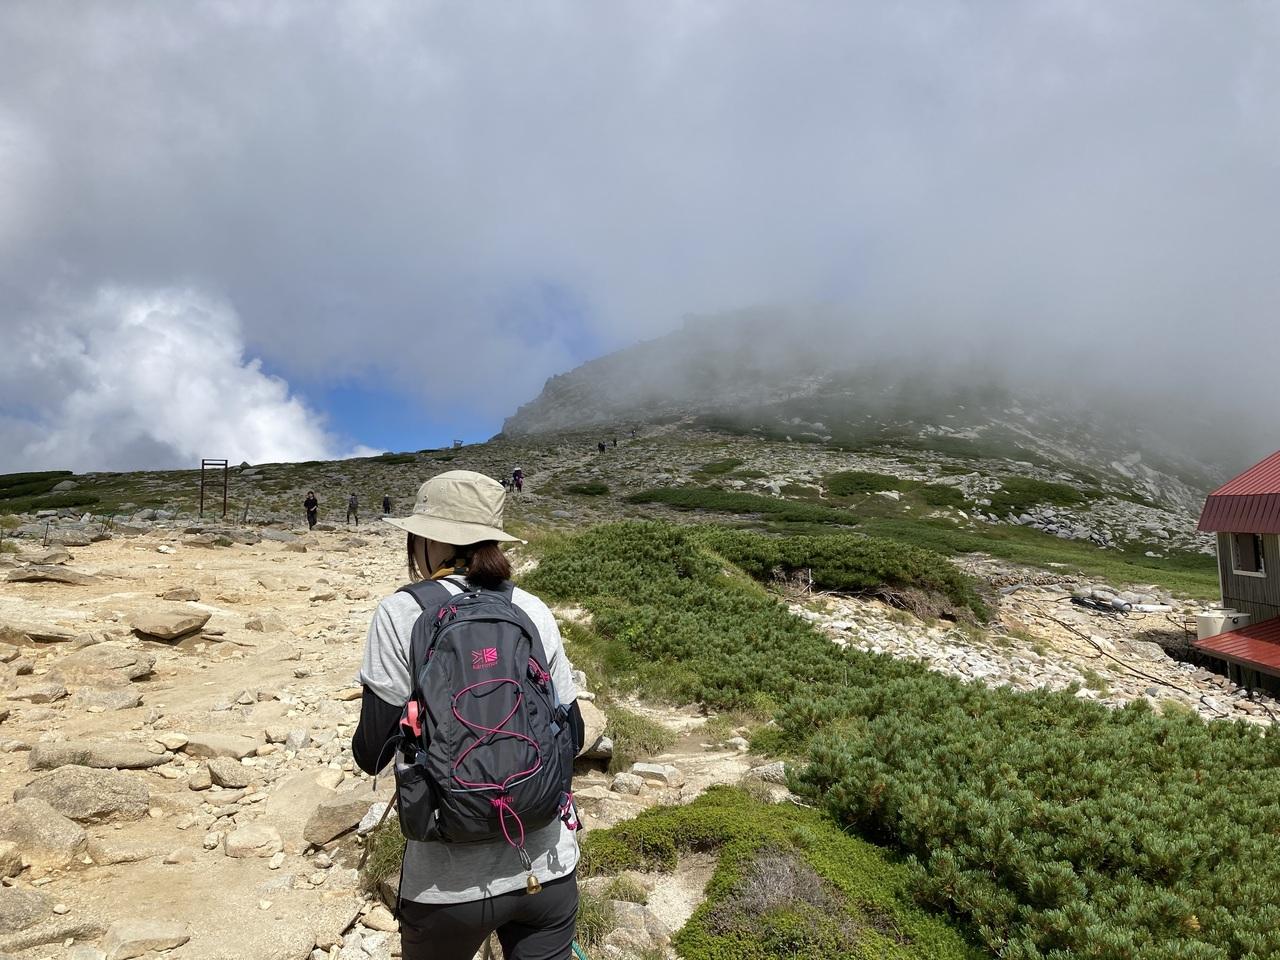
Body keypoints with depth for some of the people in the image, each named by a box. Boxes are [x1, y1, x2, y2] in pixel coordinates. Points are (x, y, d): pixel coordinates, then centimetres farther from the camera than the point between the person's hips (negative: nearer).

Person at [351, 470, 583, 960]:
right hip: (549, 866, 2)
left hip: (452, 880, -1)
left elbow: (372, 754, -7)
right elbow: (571, 737, 3)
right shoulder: (534, 611, -3)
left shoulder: (401, 613, -10)